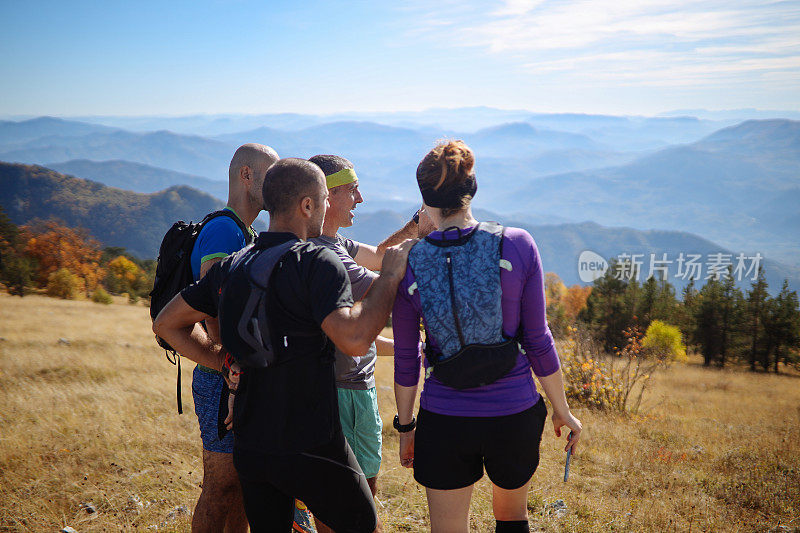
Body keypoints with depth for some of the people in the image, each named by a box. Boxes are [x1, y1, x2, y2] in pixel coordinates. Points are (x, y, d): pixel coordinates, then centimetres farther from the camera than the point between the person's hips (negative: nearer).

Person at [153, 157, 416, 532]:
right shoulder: (318, 263, -14)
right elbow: (354, 339, -27)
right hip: (311, 447, -6)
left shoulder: (231, 267, 7)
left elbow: (167, 324, 14)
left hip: (249, 448, 6)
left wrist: (224, 361, 11)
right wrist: (389, 277, -16)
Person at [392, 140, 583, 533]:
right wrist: (562, 410, 6)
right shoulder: (516, 246, -11)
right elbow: (538, 342, -7)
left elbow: (406, 361, -2)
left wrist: (405, 426, 11)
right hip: (515, 415, 1)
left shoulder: (407, 264, -9)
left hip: (443, 424, 0)